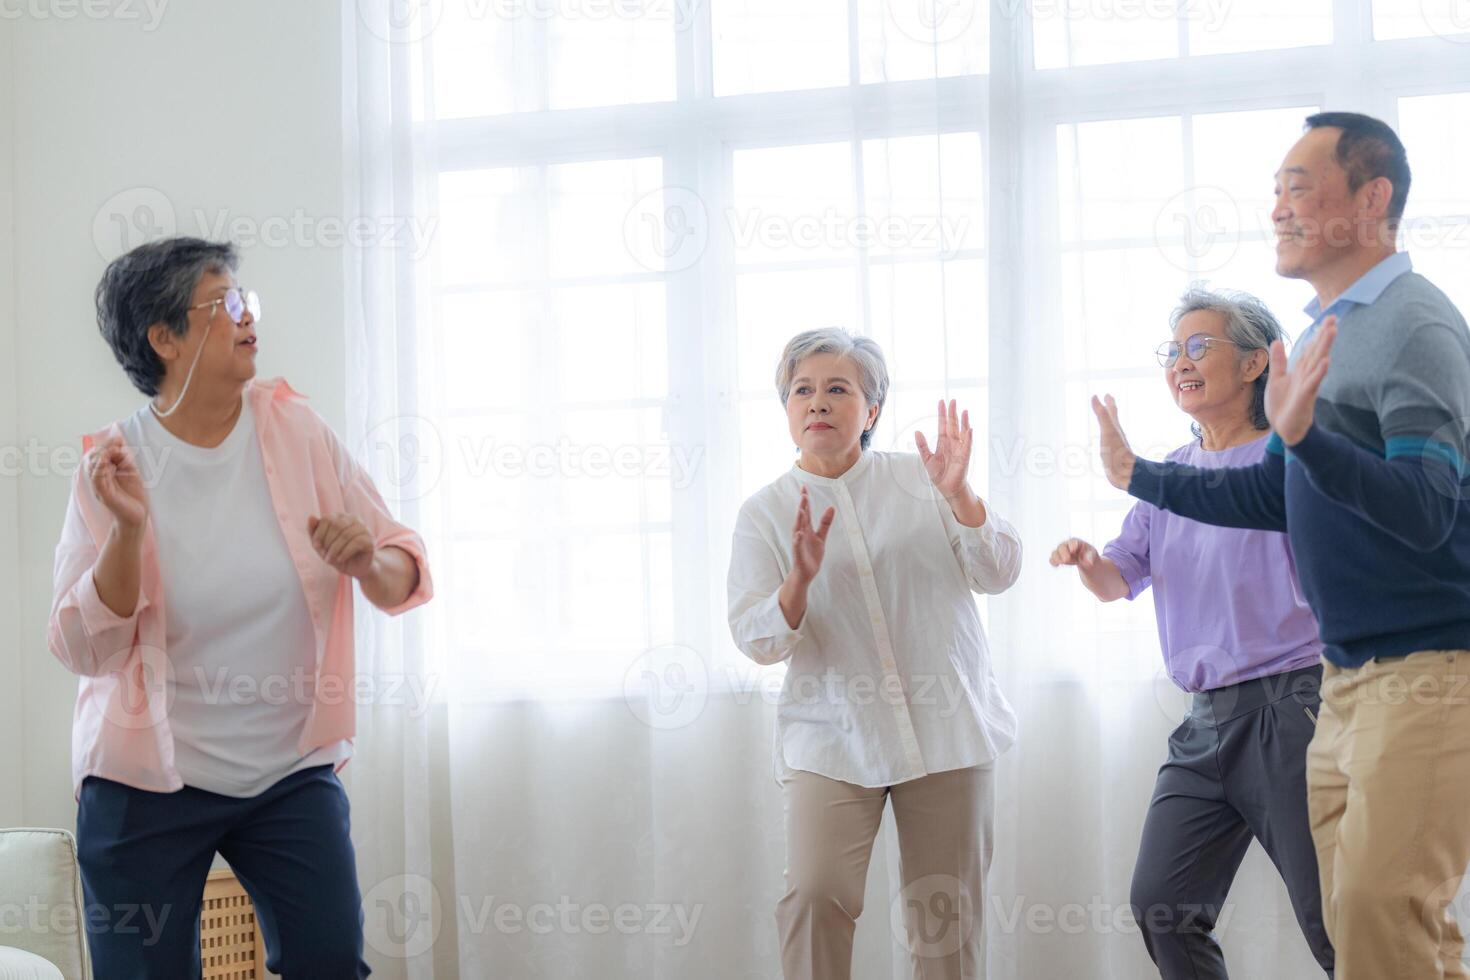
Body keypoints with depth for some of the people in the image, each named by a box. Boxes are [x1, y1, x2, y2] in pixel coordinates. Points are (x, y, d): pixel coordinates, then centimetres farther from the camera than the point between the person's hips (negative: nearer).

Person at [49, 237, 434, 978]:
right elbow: (84, 649, -11)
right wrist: (128, 529, -24)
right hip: (147, 781, -2)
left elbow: (405, 576, 0)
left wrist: (369, 562, -22)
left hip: (294, 769, 2)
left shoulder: (294, 430, -1)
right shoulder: (114, 463, -7)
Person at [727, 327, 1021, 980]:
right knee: (816, 892, -19)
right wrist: (800, 579, -23)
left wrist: (958, 495, -14)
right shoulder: (765, 512, 3)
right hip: (832, 734, -1)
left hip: (947, 727, 1)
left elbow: (998, 575, 1)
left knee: (946, 914, 3)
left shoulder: (920, 480, 6)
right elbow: (757, 640, -4)